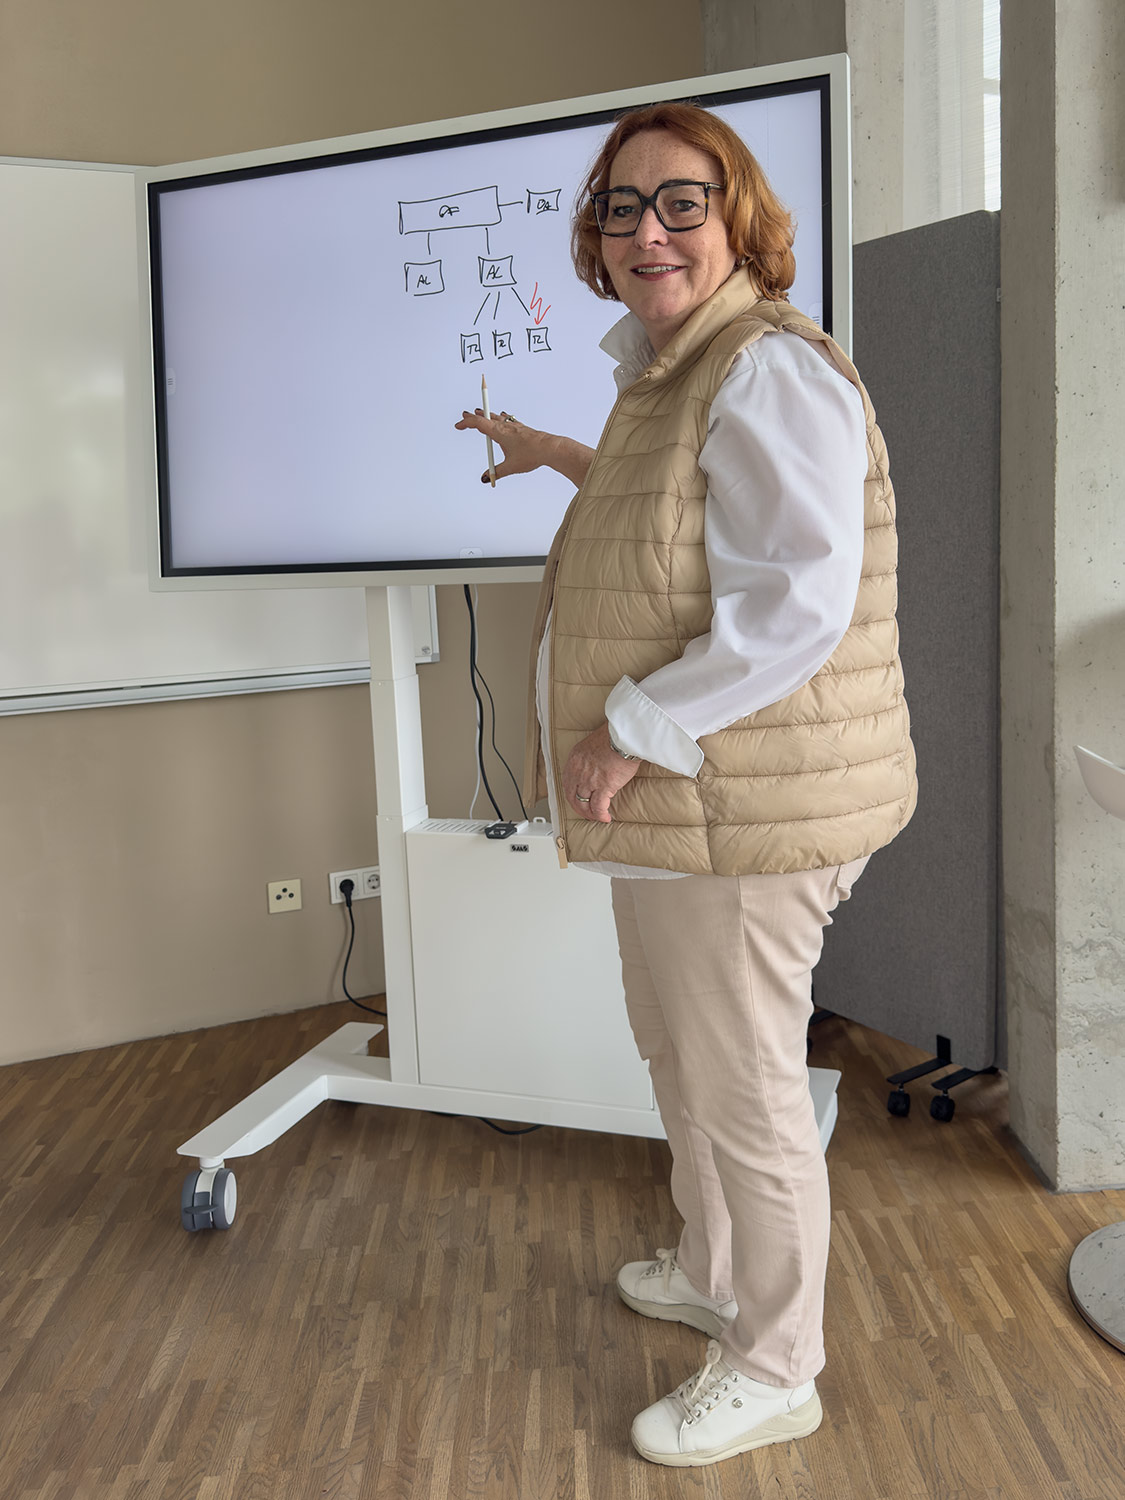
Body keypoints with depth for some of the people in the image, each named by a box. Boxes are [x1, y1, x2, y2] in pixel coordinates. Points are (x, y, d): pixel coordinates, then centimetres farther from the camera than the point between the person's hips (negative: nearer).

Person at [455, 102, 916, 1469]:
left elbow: (798, 606, -28)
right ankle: (713, 1274, 47)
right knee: (677, 1048, 25)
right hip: (672, 800, 11)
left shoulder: (768, 371, -19)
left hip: (745, 810, -11)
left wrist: (631, 732, -23)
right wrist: (548, 452, 41)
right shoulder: (671, 370, 14)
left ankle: (773, 1372, 26)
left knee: (743, 1089, 4)